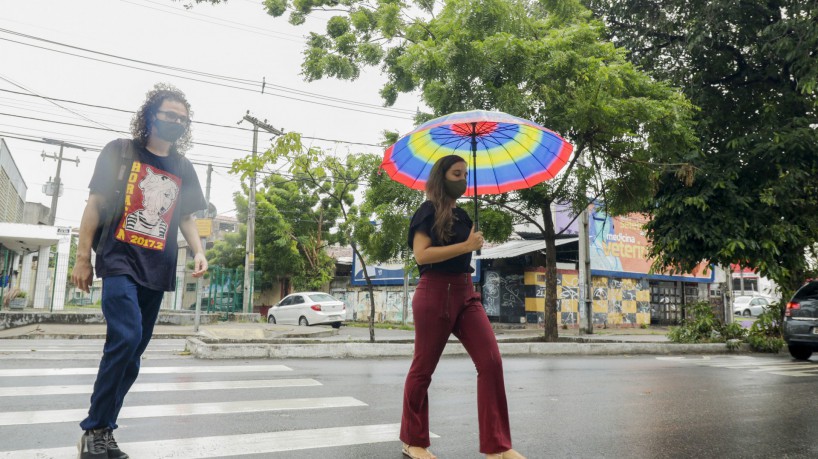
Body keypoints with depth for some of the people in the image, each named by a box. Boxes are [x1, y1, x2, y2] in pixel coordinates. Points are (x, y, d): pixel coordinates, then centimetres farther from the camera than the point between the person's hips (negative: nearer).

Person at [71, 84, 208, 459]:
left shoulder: (183, 169, 14)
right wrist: (82, 257, -1)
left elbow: (186, 217, 18)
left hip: (157, 270, 4)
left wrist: (198, 252, 0)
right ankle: (95, 429, -4)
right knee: (126, 338, -20)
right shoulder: (120, 151, 4)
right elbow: (96, 204, 3)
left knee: (131, 354, 6)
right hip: (120, 261, -4)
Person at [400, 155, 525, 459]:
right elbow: (421, 254, -17)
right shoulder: (428, 211, -5)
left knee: (491, 361, -8)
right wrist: (466, 246, -17)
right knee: (423, 368, 4)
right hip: (435, 294, -6)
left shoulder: (462, 215, 16)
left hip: (465, 294, 7)